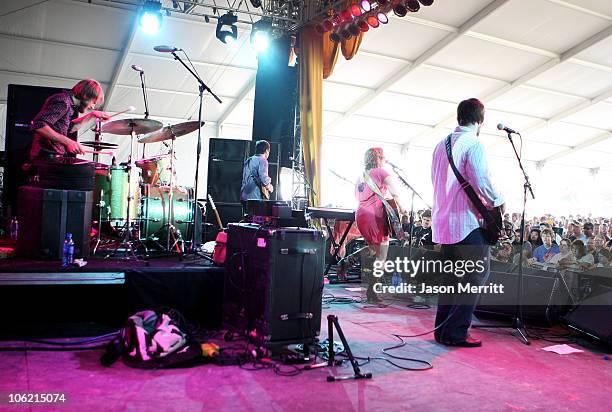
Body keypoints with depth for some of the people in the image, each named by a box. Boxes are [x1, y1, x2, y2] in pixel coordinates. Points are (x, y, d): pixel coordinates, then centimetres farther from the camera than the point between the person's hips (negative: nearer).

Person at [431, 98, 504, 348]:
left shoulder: (442, 145, 13)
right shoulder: (474, 144, -10)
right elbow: (481, 182, -19)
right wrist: (498, 202, -3)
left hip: (443, 222, 8)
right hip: (468, 222, -8)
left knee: (451, 277, 16)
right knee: (477, 275, 1)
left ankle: (442, 329, 20)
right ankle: (455, 333, 0)